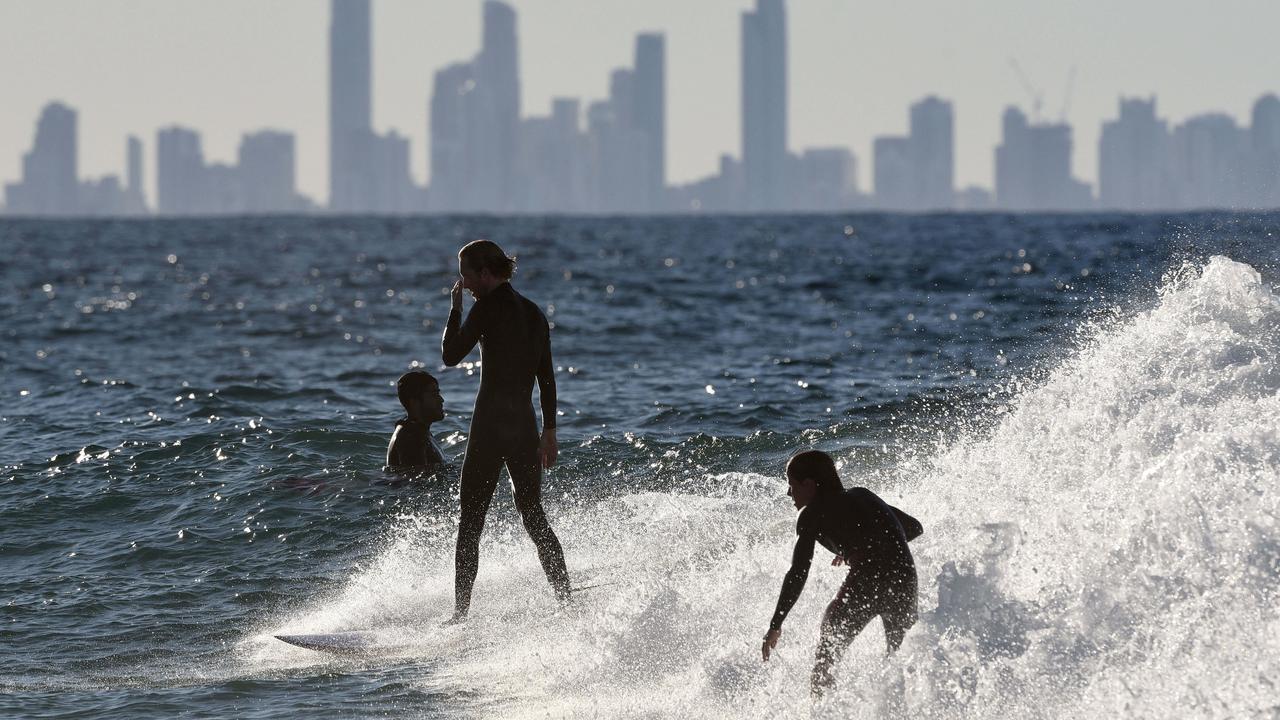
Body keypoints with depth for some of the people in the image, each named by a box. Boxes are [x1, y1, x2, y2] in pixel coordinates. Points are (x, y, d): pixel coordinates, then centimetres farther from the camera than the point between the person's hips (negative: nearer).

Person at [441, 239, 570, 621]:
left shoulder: (490, 306, -9)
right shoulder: (534, 313, 13)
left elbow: (450, 356, -7)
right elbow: (547, 378, 17)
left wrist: (455, 308, 4)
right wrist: (549, 431, 21)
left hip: (491, 423, -7)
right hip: (525, 424, 7)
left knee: (471, 522, -3)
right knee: (534, 515, 16)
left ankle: (461, 613, -6)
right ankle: (567, 603, 15)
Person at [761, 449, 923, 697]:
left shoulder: (812, 515, 6)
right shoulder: (861, 496, 24)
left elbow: (798, 574, -1)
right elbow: (915, 527, 29)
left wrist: (775, 626, 2)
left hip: (866, 584, -5)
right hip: (905, 580, 5)